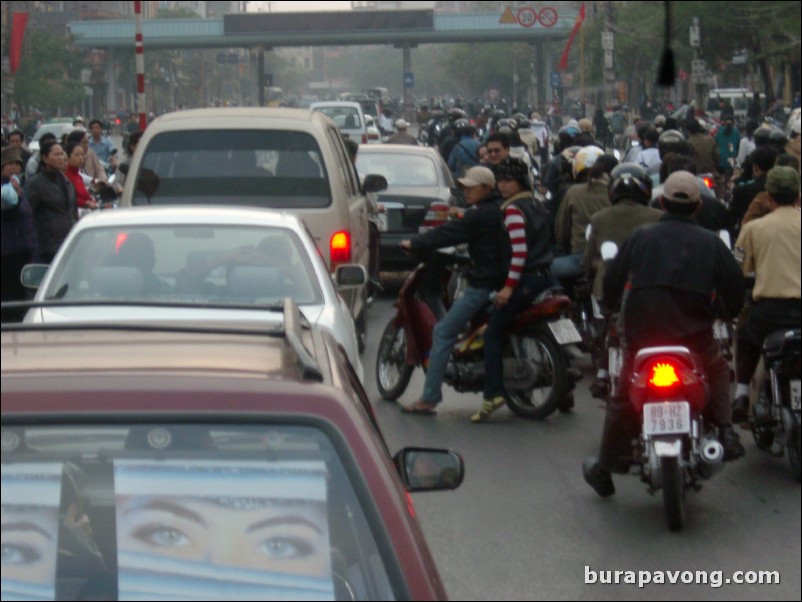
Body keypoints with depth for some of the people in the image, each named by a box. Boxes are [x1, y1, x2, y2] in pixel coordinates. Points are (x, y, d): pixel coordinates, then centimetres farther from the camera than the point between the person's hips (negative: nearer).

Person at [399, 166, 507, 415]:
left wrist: (415, 244, -3)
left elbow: (450, 233, -13)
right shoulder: (498, 210, 14)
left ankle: (429, 399, -10)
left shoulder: (482, 215, -15)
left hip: (484, 283, -10)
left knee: (443, 333, -8)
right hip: (500, 280, 10)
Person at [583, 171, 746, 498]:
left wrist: (611, 305, 27)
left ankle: (605, 468, 20)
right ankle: (725, 431, 5)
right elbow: (734, 285, 3)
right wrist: (727, 312, 24)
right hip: (694, 332, 0)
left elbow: (612, 281, 7)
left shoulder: (641, 236, 3)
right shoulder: (710, 242, 2)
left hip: (643, 331, 0)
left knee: (624, 398, 13)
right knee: (718, 373, 27)